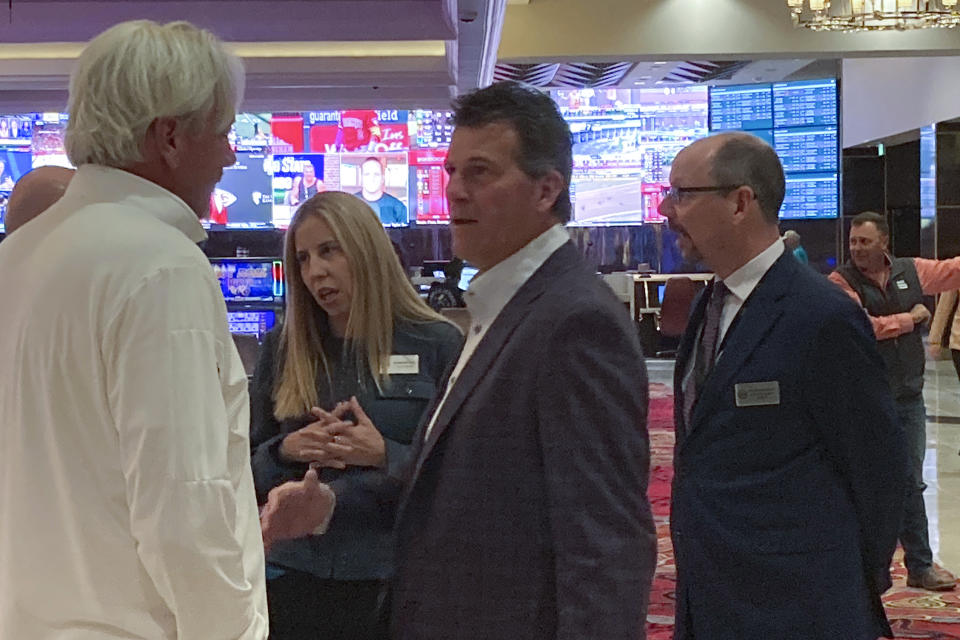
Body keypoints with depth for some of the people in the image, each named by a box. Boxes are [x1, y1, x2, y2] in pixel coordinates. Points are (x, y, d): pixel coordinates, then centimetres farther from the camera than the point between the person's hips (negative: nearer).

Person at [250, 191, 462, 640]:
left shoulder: (437, 343, -3)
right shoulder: (283, 347, 7)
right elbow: (247, 467, 10)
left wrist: (385, 455, -18)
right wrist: (287, 451, -10)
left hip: (393, 581, -2)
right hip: (295, 576, 3)